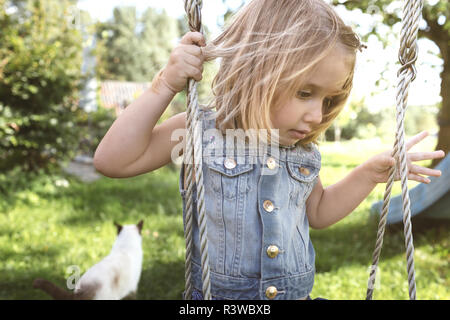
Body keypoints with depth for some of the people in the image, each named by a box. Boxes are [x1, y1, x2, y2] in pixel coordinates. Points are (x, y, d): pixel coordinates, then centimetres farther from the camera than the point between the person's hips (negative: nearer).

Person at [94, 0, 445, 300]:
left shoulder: (304, 152, 0)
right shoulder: (203, 132, -14)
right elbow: (112, 161, -22)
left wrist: (369, 174, 4)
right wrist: (166, 85, -25)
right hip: (215, 292, -4)